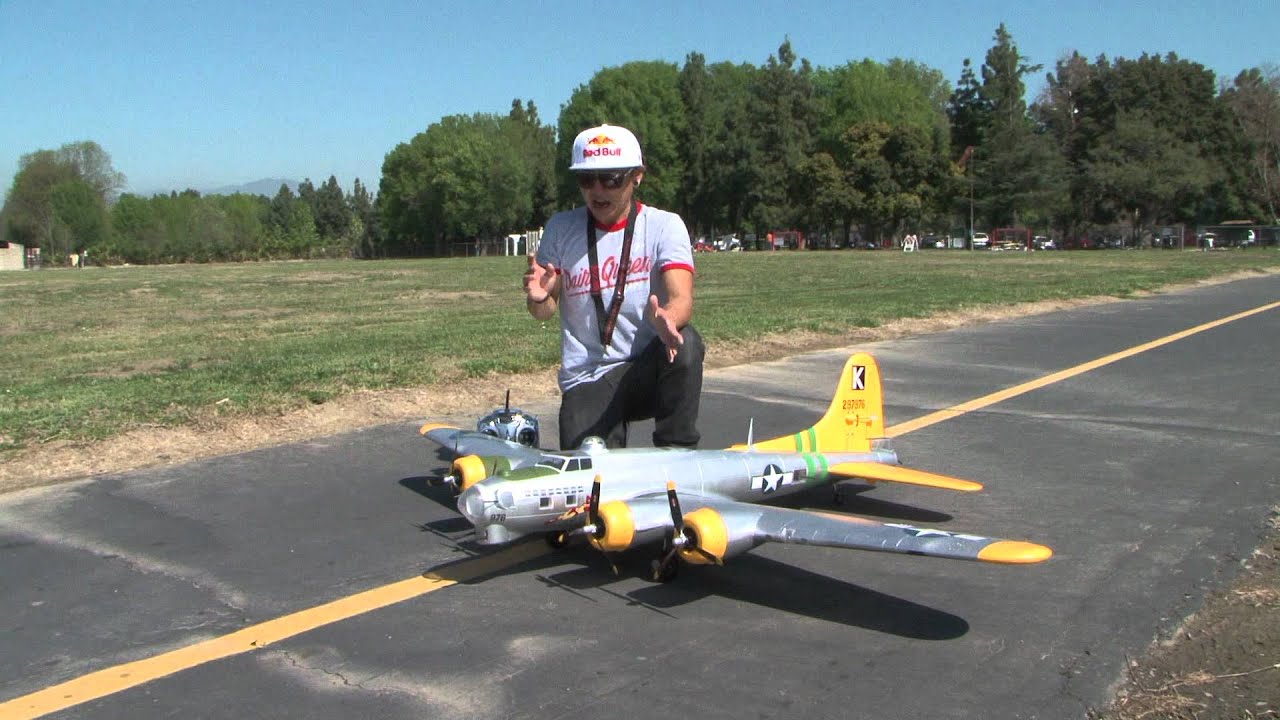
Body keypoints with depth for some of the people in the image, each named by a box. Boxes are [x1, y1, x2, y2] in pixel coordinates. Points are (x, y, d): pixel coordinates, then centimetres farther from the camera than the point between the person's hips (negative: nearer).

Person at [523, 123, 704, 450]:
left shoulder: (664, 225, -4)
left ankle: (677, 454, -16)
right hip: (586, 382, 1)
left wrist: (667, 319, -44)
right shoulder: (560, 229, 3)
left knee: (684, 342, -33)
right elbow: (547, 311, 4)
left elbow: (681, 297, -19)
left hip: (649, 370, 0)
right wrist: (538, 298, -22)